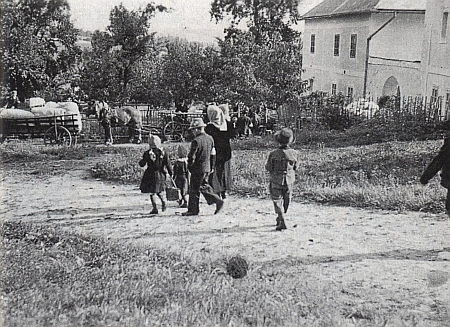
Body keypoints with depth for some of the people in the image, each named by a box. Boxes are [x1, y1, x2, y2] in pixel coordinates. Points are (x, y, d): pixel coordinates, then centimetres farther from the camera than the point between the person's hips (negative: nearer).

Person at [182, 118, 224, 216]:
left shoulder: (196, 141, -19)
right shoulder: (210, 138, 6)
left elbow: (192, 157, -17)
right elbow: (213, 154, 12)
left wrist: (189, 167, -1)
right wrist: (212, 167, 20)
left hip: (197, 169, -8)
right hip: (207, 168, 8)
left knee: (194, 189, 2)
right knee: (204, 186, 19)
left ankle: (193, 210, 9)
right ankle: (218, 201, 10)